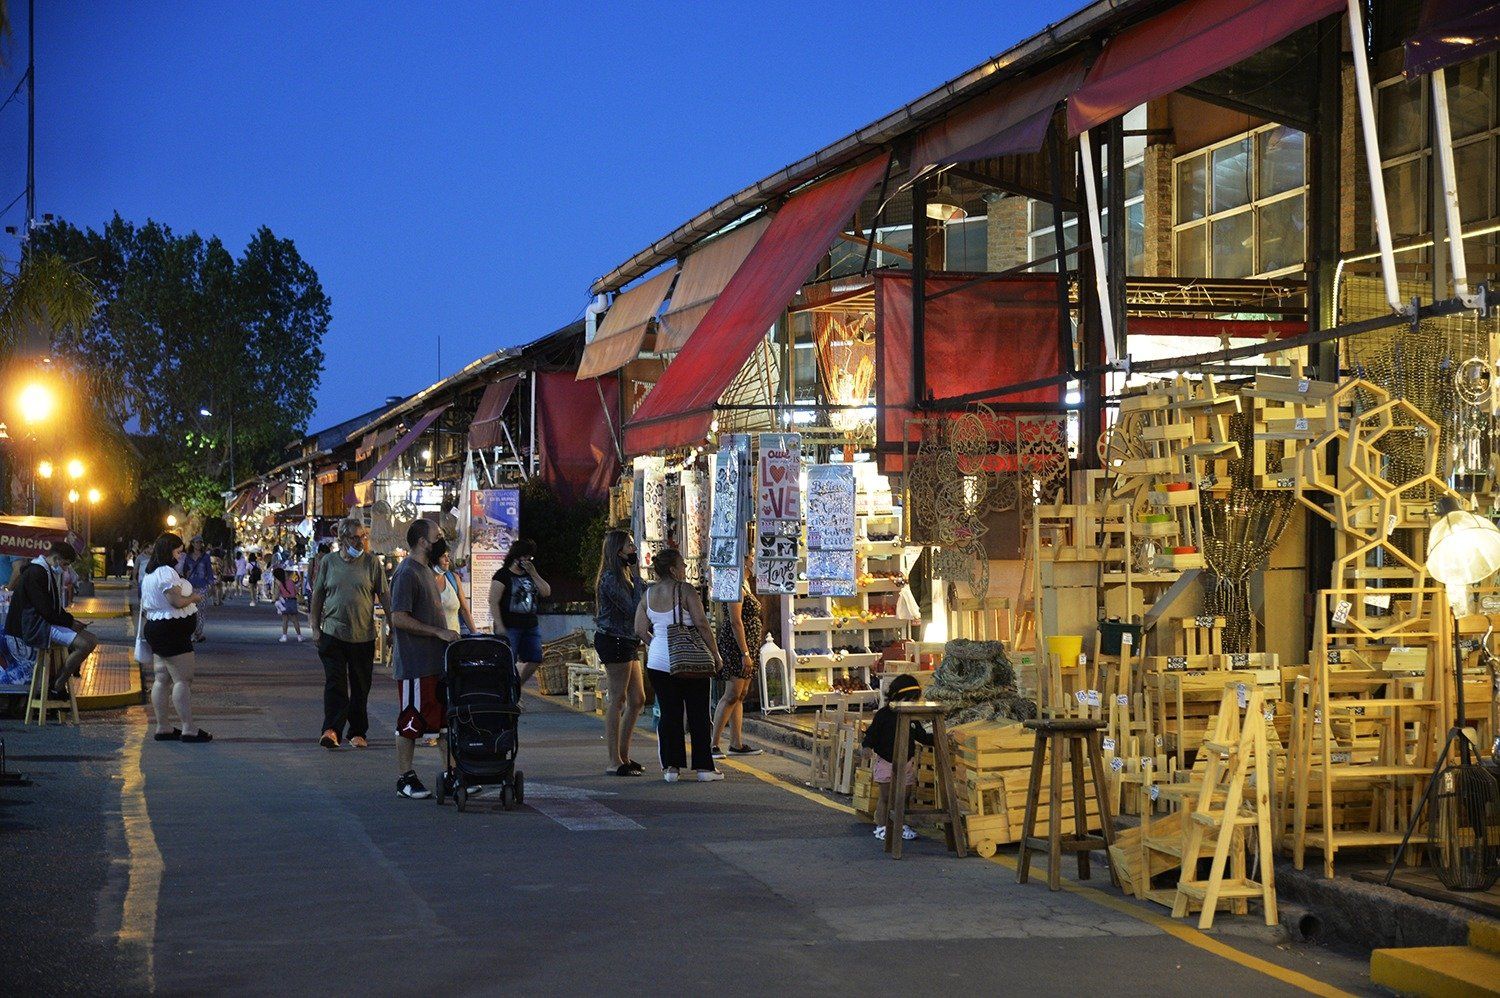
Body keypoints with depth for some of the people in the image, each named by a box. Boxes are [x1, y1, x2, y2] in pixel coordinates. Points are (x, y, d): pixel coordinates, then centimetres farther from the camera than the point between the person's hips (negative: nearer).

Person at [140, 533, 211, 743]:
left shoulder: (149, 574, 16)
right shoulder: (166, 572, -17)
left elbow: (145, 607, 22)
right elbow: (177, 601, -24)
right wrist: (195, 597, -7)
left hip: (155, 629, 11)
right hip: (171, 629, -11)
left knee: (162, 680, 11)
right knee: (183, 680, -9)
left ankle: (162, 728, 14)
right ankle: (188, 729, -11)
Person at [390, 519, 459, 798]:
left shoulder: (426, 571, 17)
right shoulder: (407, 573, -14)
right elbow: (399, 619, -20)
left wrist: (447, 635, 18)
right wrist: (439, 632, -20)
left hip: (436, 660, 10)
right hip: (415, 664, -10)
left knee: (446, 718, 9)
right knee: (410, 722, -2)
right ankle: (405, 778, 5)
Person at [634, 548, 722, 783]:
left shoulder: (648, 594, 6)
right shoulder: (685, 590, -10)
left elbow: (640, 630, 8)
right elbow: (701, 624, -14)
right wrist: (715, 654, -7)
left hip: (659, 661, 4)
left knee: (669, 714, 9)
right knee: (699, 714, 4)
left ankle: (671, 766, 4)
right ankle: (703, 766, 5)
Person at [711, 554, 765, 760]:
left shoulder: (744, 586, 18)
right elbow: (735, 621, -20)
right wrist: (745, 653, -23)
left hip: (746, 648, 10)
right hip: (736, 646, -10)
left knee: (740, 696, 10)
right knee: (732, 695, -12)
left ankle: (736, 743, 13)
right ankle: (713, 743, -12)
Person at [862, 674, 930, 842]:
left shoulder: (912, 717, 5)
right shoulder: (883, 715, -10)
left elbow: (922, 736, 13)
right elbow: (872, 733, -8)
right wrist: (868, 745, -26)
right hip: (886, 762, -4)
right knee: (886, 797, 1)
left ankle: (901, 825, 23)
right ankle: (881, 827, 11)